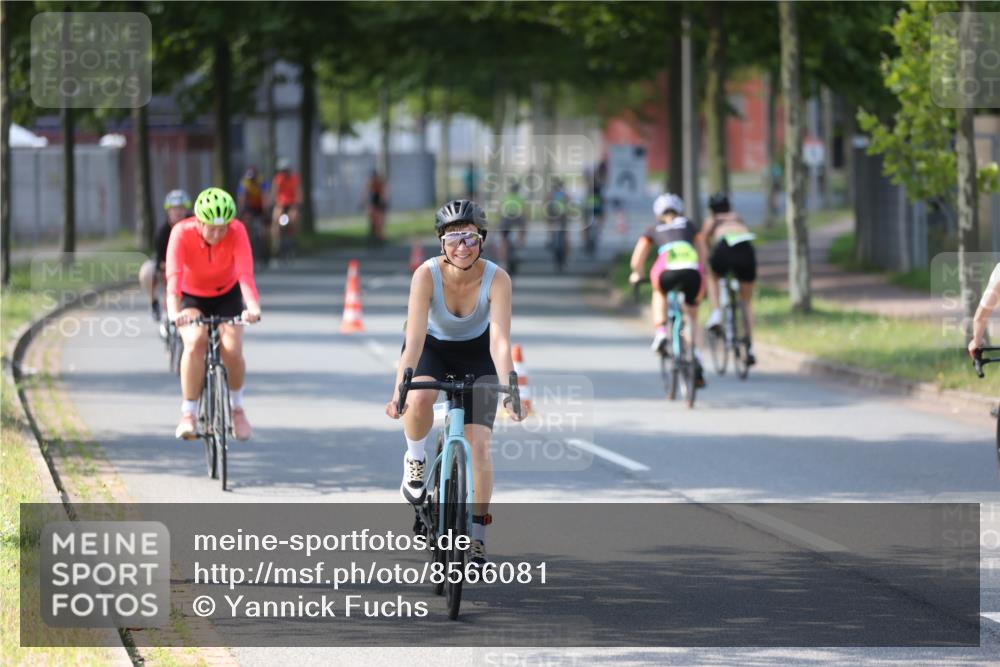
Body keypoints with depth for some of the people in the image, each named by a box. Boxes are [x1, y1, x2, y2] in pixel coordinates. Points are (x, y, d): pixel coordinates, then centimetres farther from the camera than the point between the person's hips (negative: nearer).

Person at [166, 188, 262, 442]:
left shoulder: (236, 231, -26)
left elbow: (245, 273, -37)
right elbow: (174, 275, -40)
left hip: (227, 295, 1)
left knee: (232, 351, -19)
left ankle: (236, 406, 11)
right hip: (191, 297, -1)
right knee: (196, 342, -30)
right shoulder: (182, 232, -29)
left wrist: (253, 307, -56)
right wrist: (174, 312, -58)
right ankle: (188, 413, -18)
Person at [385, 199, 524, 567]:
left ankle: (477, 535, 4)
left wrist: (509, 391, -47)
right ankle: (416, 460, -3)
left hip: (475, 353, 1)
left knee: (479, 443, -10)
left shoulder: (497, 279, -28)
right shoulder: (427, 274, -30)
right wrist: (399, 389, -46)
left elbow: (500, 341, -33)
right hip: (432, 348, -1)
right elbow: (414, 338, -34)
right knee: (419, 401, -34)